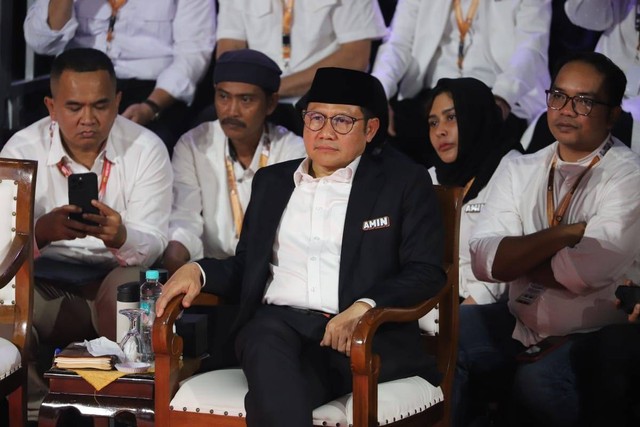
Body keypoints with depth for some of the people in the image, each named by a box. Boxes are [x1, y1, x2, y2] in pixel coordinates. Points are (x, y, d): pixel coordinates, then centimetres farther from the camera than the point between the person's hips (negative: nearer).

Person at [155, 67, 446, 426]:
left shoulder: (404, 181, 11)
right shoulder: (272, 181, 25)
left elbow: (426, 272, 1)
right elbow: (247, 266, 27)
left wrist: (363, 307, -17)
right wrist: (198, 271, 5)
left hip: (368, 334, -3)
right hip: (279, 322, 4)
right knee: (267, 341, -37)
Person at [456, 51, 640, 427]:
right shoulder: (520, 171, 9)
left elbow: (586, 271, -21)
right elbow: (484, 260, -6)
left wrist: (517, 257, -5)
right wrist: (566, 232, -16)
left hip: (592, 336, -5)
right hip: (519, 322, 5)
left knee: (538, 382, -34)